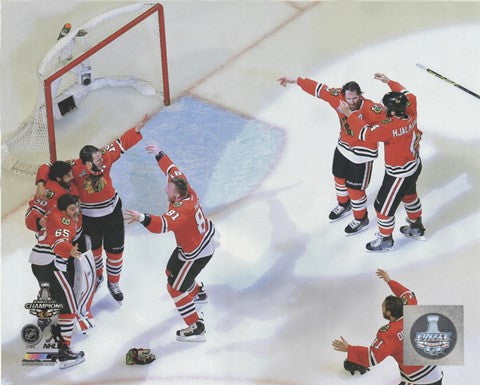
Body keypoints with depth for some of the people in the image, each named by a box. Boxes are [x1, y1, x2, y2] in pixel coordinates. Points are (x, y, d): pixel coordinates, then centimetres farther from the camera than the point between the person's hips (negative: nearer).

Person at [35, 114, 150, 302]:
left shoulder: (104, 158, -21)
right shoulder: (74, 168, -27)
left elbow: (121, 144, -11)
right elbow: (46, 168, -19)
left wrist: (137, 129, -20)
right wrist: (41, 184, -36)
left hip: (112, 211, 1)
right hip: (88, 217, -1)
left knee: (115, 250, 11)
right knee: (93, 249, 22)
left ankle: (113, 283, 34)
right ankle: (97, 276, 51)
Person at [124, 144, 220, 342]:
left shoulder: (181, 211, -36)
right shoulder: (187, 191, -12)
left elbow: (163, 224, -55)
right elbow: (173, 170, 4)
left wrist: (142, 218, -69)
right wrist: (159, 155, 11)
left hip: (197, 252, -9)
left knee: (176, 288, -1)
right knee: (171, 271, 28)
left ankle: (196, 328, 6)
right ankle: (198, 292, 55)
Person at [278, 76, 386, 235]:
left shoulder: (369, 108, -32)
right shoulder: (338, 97, -16)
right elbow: (317, 88, -7)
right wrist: (294, 80, 0)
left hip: (362, 153, -6)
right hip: (343, 146, 7)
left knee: (355, 188, 3)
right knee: (339, 177, 25)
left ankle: (361, 219, 30)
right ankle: (344, 205, 55)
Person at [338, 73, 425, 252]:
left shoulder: (390, 127, -36)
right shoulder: (410, 114, -12)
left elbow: (365, 133, -36)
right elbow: (408, 95, 8)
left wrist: (349, 113, -28)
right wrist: (388, 81, 12)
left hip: (400, 174, -9)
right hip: (414, 166, 9)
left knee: (384, 206, 10)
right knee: (409, 196, 32)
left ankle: (385, 240, 30)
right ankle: (417, 228, 53)